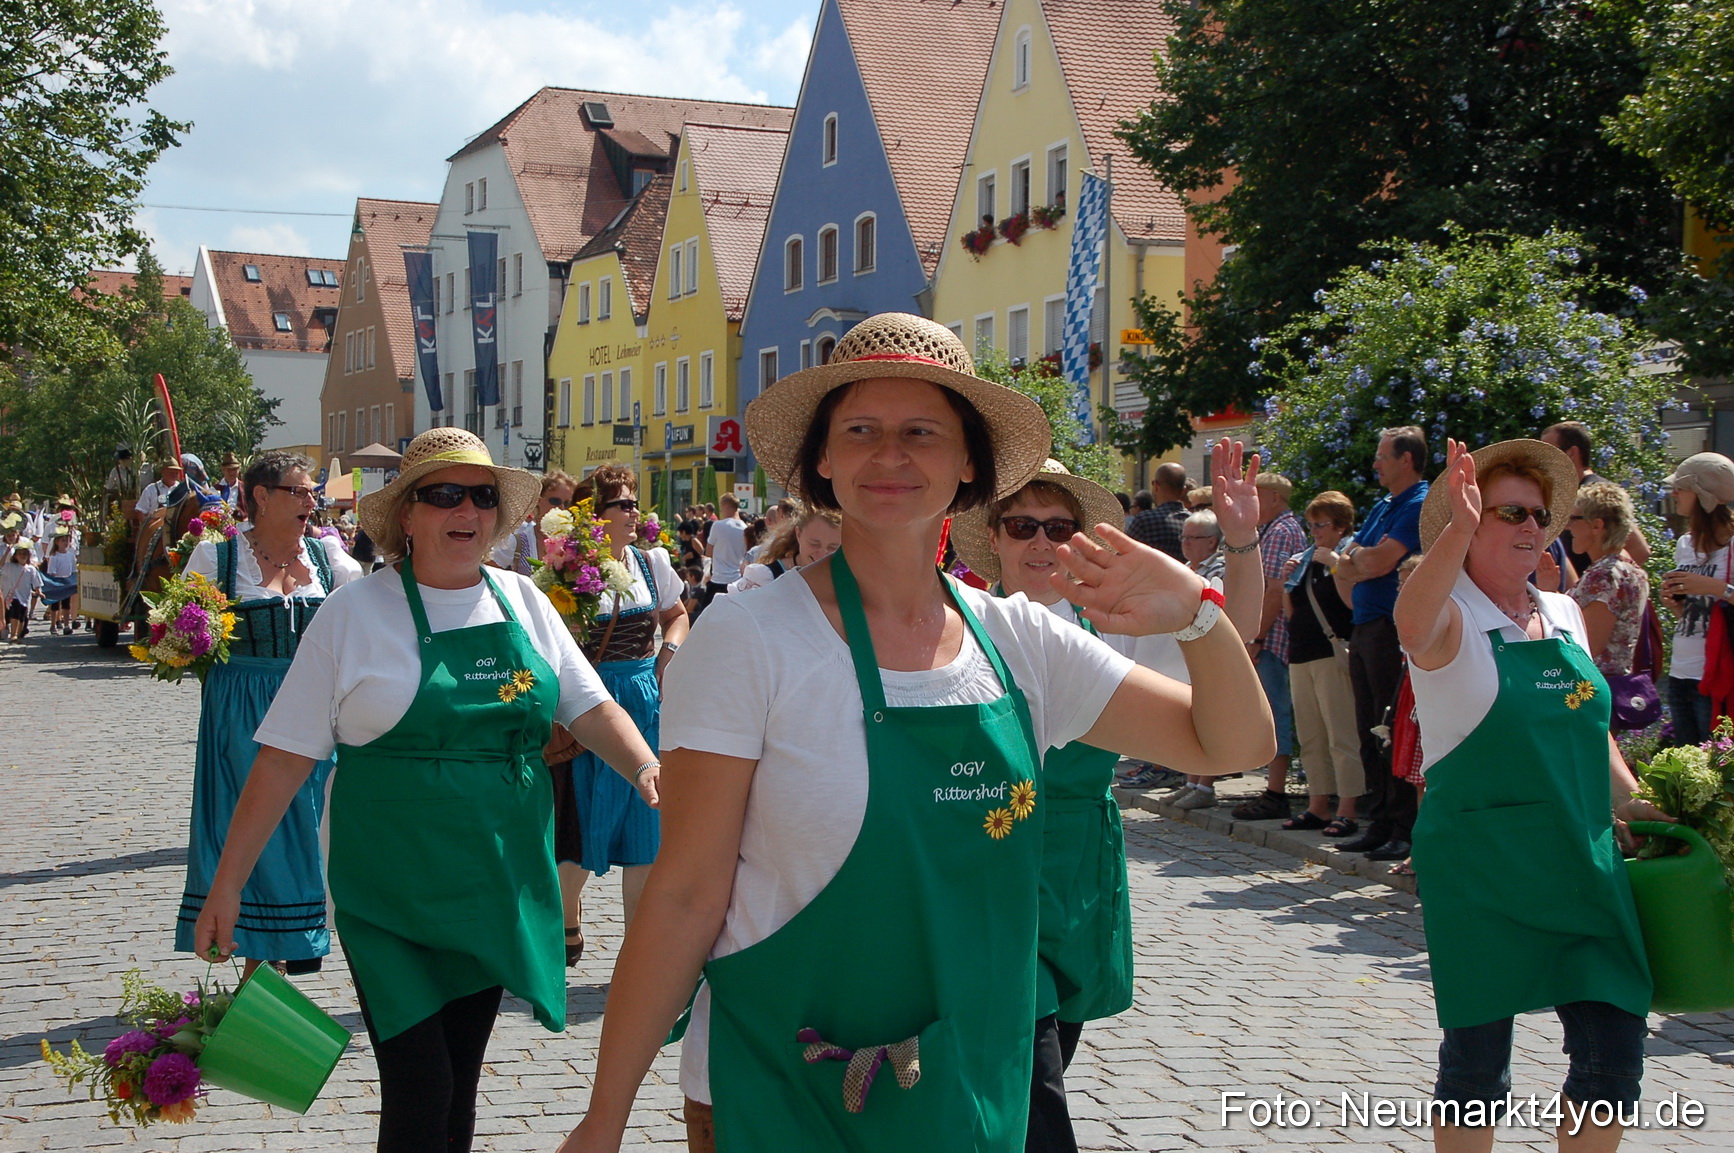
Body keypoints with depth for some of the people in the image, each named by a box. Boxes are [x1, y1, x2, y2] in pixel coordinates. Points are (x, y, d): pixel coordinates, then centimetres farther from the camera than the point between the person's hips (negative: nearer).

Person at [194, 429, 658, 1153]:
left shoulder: (523, 603, 6)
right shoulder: (355, 612, -6)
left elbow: (589, 706, 6)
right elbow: (286, 755, -6)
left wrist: (649, 769, -15)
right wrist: (227, 883, -9)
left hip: (497, 887, 4)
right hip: (392, 894, -4)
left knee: (462, 1078, 14)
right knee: (419, 1091, -7)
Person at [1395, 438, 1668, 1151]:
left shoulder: (1564, 615, 12)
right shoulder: (1450, 619, -8)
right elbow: (1413, 626, -34)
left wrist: (1633, 801, 10)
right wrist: (1458, 529, -44)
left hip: (1582, 867, 6)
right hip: (1480, 872, -5)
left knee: (1615, 1052, 4)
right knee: (1477, 1054, 4)